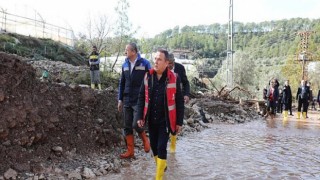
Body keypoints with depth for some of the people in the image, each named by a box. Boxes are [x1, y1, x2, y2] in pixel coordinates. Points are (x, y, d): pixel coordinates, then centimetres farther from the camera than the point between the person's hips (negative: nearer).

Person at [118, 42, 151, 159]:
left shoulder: (144, 63, -5)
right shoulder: (125, 65, 9)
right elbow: (122, 83, 14)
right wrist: (120, 99, 11)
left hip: (139, 101, -5)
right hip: (127, 101, 5)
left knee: (136, 125, -13)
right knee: (127, 127, 8)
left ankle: (145, 140, 18)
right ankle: (130, 151, 20)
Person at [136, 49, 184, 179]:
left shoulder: (174, 78, -11)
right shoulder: (148, 76, -3)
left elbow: (179, 101, -5)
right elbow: (141, 97, 4)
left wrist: (179, 122, -4)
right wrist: (140, 116, 0)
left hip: (165, 120, -4)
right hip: (151, 119, 4)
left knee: (161, 147, -4)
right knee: (153, 145, 16)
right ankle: (161, 165, 42)